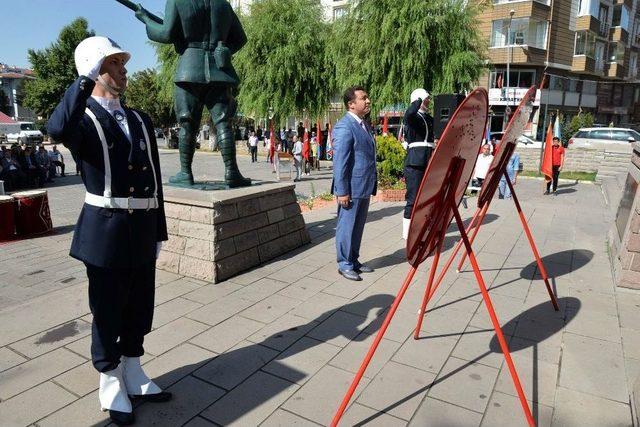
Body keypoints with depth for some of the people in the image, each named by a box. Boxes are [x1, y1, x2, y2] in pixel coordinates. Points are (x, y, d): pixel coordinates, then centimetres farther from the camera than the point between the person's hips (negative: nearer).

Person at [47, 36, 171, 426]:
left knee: (140, 309, 17)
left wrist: (159, 231, 11)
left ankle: (133, 374, 37)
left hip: (142, 231, 5)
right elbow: (58, 130, -33)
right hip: (106, 232, -5)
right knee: (108, 313, 10)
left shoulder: (141, 120, 11)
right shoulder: (83, 119, -5)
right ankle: (111, 384, 30)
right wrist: (88, 76, -24)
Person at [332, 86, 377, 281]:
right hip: (352, 188, -9)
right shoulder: (344, 127, -15)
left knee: (358, 226, 17)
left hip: (364, 187, 9)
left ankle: (354, 260, 29)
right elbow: (339, 162, -18)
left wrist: (372, 184, 19)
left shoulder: (364, 124, 15)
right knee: (347, 226, 3)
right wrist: (342, 191, -20)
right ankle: (344, 265, 16)